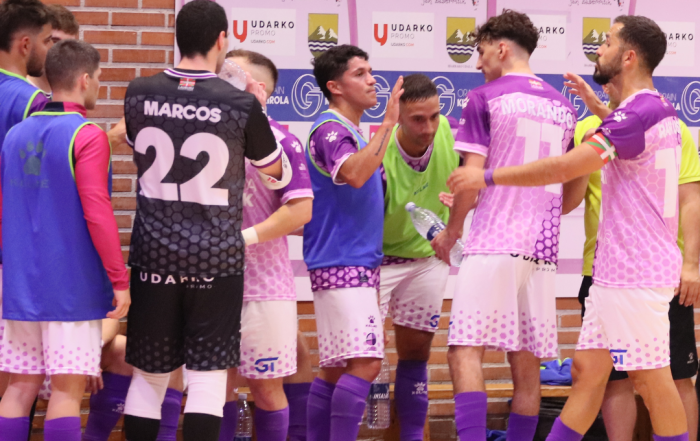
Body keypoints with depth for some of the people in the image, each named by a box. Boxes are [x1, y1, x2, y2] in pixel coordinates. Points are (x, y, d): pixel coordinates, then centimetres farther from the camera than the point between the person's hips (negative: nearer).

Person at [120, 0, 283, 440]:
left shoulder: (139, 94, -2)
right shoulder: (241, 104, -9)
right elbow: (276, 169, 7)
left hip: (154, 254, 3)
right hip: (216, 258, -3)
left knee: (148, 375, 11)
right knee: (207, 376, 1)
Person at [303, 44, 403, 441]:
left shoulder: (352, 133, 18)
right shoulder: (331, 131, -11)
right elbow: (354, 174, -31)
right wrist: (388, 122, -29)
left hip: (359, 263, 10)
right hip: (342, 263, -10)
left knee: (336, 369, 9)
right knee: (365, 362, -16)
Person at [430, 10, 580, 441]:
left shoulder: (485, 98, -2)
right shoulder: (563, 106, 15)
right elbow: (574, 188, 19)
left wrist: (451, 233, 5)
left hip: (493, 244, -6)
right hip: (542, 249, 6)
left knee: (466, 350, -9)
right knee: (526, 363, 7)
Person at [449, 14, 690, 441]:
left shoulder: (639, 112, -18)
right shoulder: (660, 110, 13)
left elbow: (566, 167, -24)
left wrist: (489, 176, -17)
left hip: (635, 273, -10)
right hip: (618, 268, 10)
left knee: (650, 378, -4)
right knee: (588, 368, 9)